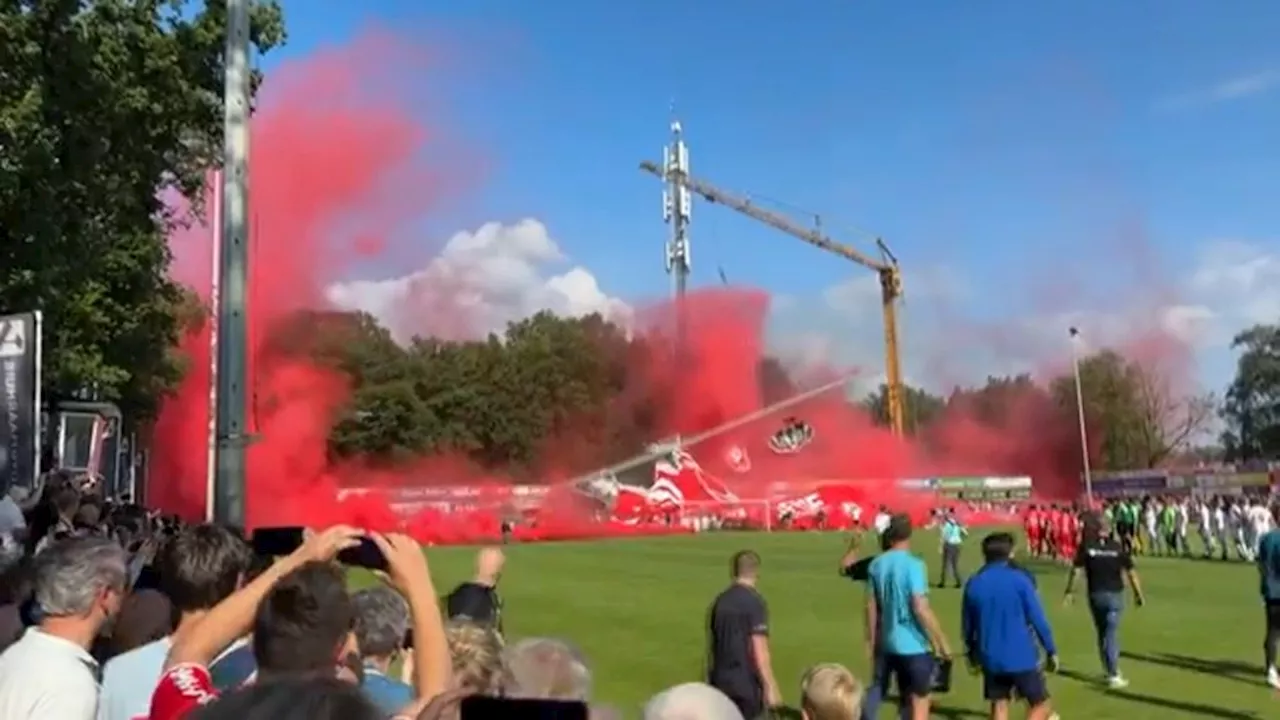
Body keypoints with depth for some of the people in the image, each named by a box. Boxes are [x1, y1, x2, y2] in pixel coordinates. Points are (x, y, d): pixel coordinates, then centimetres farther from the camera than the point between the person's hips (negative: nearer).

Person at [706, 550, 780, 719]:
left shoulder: (720, 601, 6)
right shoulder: (754, 602, -13)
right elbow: (760, 652, -17)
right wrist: (770, 688, -12)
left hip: (720, 682, 6)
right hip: (747, 684, -6)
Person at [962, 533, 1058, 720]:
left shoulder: (973, 584, 2)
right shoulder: (1019, 579, -10)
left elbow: (967, 625, 10)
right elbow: (1038, 618, -9)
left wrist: (972, 653, 24)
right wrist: (1051, 650, 1)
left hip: (991, 658, 4)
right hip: (1022, 657, -4)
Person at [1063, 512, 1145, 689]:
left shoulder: (1086, 547, -5)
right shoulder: (1117, 547, -3)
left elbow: (1075, 570, -10)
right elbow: (1131, 573, -4)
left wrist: (1070, 591, -4)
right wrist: (1138, 594, 5)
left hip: (1096, 595, 0)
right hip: (1114, 595, 0)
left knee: (1102, 634, 16)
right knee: (1111, 635, 0)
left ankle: (1111, 671, 23)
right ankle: (1113, 675, -6)